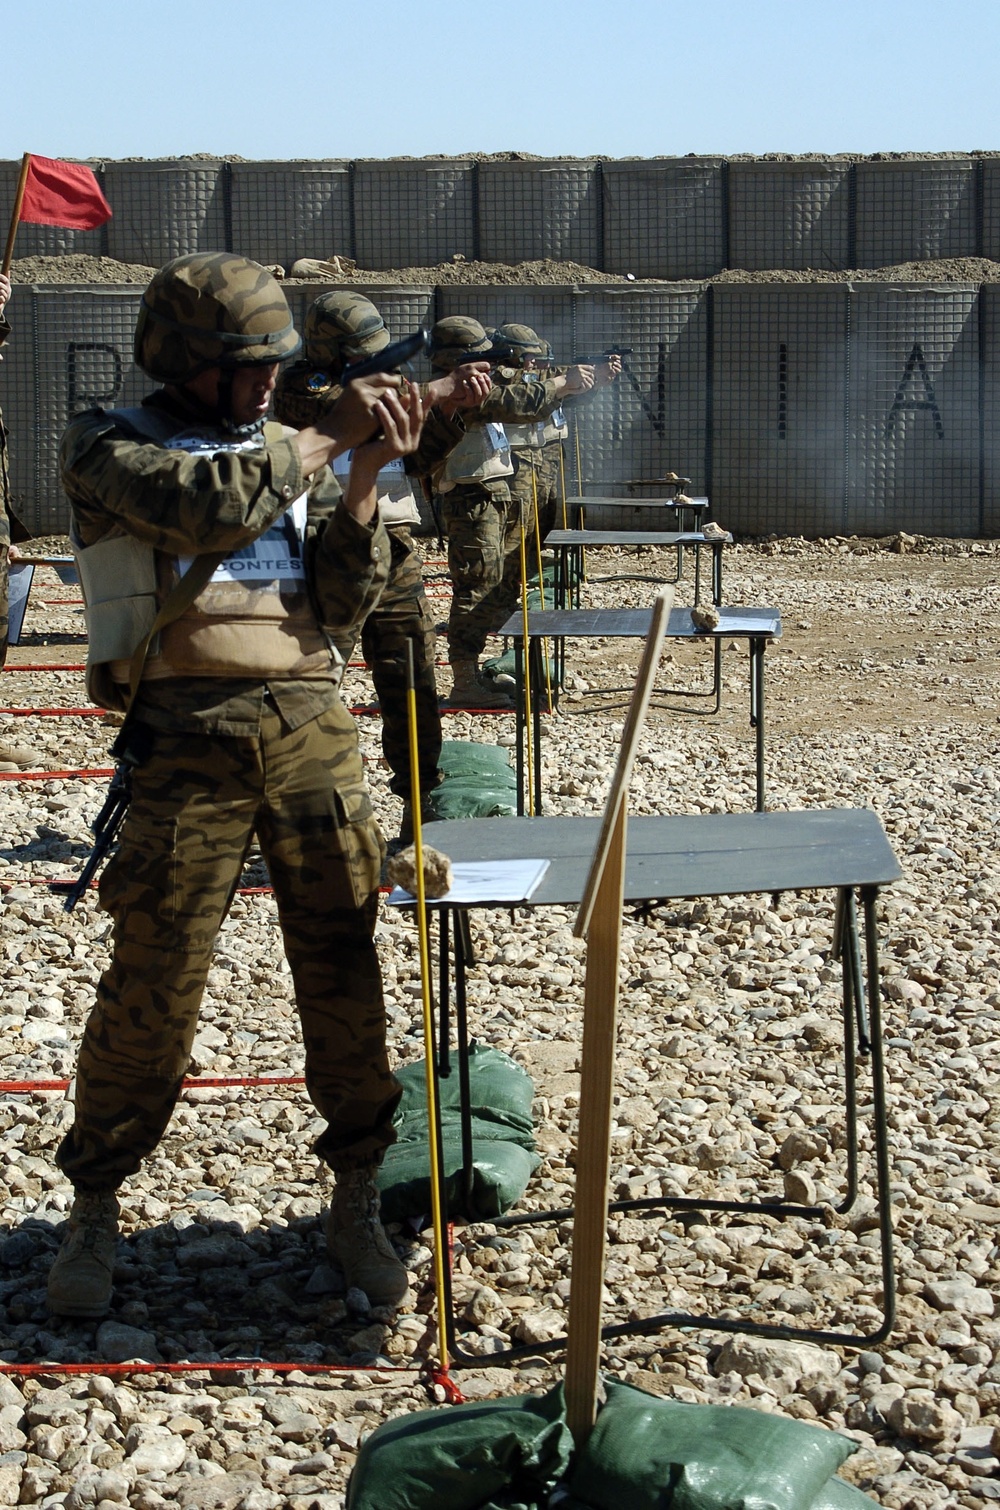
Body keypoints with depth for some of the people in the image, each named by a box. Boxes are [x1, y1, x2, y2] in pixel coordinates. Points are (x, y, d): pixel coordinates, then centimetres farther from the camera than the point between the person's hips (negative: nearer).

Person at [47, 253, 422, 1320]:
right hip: (190, 740, -4)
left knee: (342, 968, 4)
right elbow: (213, 504, -19)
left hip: (311, 728, 4)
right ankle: (93, 1210, 16)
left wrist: (362, 479, -5)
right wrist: (328, 438, -10)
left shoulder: (287, 449, 16)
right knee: (153, 982, -1)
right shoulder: (108, 447, 2)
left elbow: (343, 602, 7)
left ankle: (356, 1206, 17)